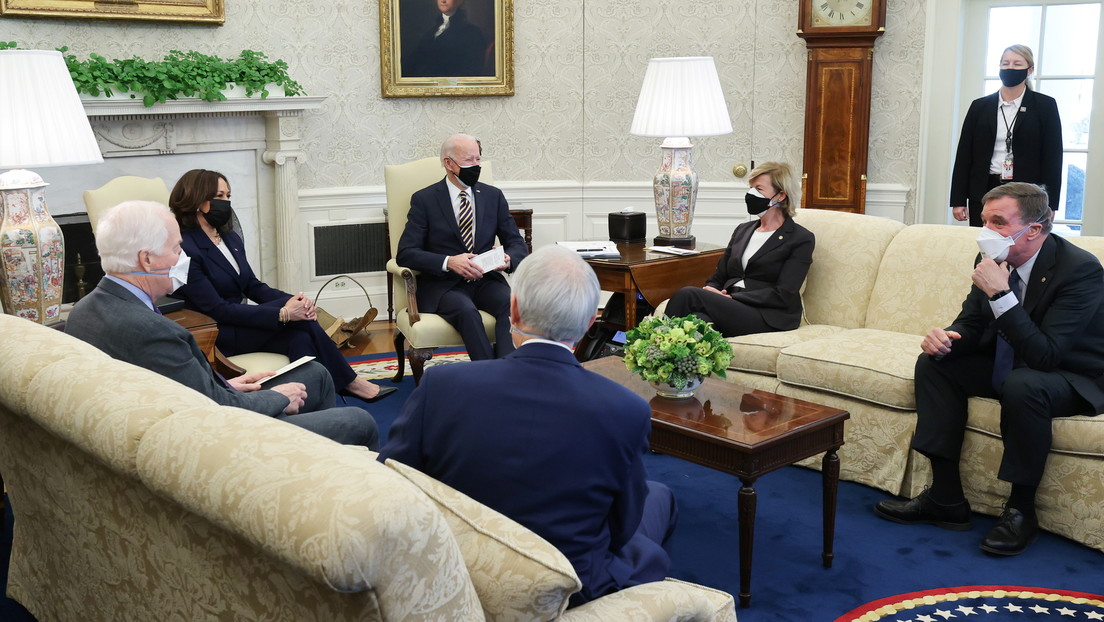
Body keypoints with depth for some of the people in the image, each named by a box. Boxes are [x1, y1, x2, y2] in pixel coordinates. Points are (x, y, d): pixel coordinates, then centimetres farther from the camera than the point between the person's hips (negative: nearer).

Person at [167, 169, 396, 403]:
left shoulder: (230, 238, 12)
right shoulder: (185, 250, -17)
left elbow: (253, 287, 10)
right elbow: (217, 309, -22)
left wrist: (293, 300, -11)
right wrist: (282, 313, -26)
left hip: (241, 320, 8)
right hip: (215, 336, -8)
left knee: (301, 338, -22)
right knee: (298, 320, -21)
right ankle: (349, 381, -8)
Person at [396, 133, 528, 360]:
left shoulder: (493, 196, 12)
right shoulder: (424, 199, 2)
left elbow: (517, 243, 13)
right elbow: (405, 253, -5)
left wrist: (508, 259, -13)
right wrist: (448, 262, -22)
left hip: (486, 281, 3)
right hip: (442, 285, -3)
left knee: (512, 303, -30)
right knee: (467, 310, -35)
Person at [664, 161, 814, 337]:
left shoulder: (801, 239, 4)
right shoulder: (742, 230, 25)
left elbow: (783, 295, -8)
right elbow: (718, 278, 22)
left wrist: (732, 297, -14)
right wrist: (711, 291, -4)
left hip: (766, 317, -5)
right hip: (731, 309, 5)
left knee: (688, 295, -28)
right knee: (701, 319, -34)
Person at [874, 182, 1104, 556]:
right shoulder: (993, 260, -6)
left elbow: (1045, 355, -33)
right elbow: (971, 325, 4)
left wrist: (1001, 294, -38)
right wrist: (945, 338, -20)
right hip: (1010, 367, 8)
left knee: (1022, 384, -38)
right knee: (934, 363, -7)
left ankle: (1021, 510, -18)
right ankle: (946, 498, -7)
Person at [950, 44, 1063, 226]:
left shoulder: (1045, 106, 4)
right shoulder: (980, 106, 9)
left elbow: (1053, 157, 2)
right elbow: (964, 155, 8)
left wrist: (1050, 204, -5)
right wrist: (958, 200, 2)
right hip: (984, 192, 2)